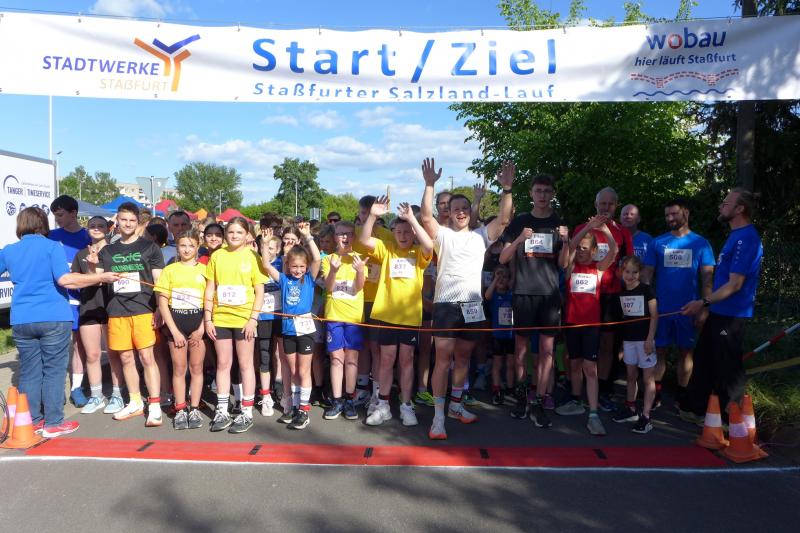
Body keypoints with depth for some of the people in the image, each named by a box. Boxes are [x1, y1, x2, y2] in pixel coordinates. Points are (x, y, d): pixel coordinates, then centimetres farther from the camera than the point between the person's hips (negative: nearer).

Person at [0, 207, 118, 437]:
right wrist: (102, 277, -14)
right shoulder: (53, 247, -5)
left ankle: (32, 421, 19)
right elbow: (65, 279, -17)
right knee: (54, 370, 3)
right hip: (53, 319, -4)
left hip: (21, 321, 4)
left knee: (29, 372, 12)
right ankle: (53, 423, 7)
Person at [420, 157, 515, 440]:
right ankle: (438, 416, -1)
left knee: (463, 357, 13)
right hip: (446, 304, -3)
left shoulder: (481, 235, 11)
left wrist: (507, 188, -11)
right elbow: (426, 217, -13)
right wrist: (430, 185, -20)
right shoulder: (443, 235, 4)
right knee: (443, 358, -5)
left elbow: (504, 219, -2)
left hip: (473, 305, 3)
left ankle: (456, 405, 29)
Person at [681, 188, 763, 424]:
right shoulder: (737, 236, 12)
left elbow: (735, 284, -22)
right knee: (704, 360, 17)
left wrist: (704, 302, -20)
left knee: (727, 368, 3)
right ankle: (695, 408, 29)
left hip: (731, 315, -10)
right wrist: (708, 304, 19)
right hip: (719, 312, 10)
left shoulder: (745, 238, -20)